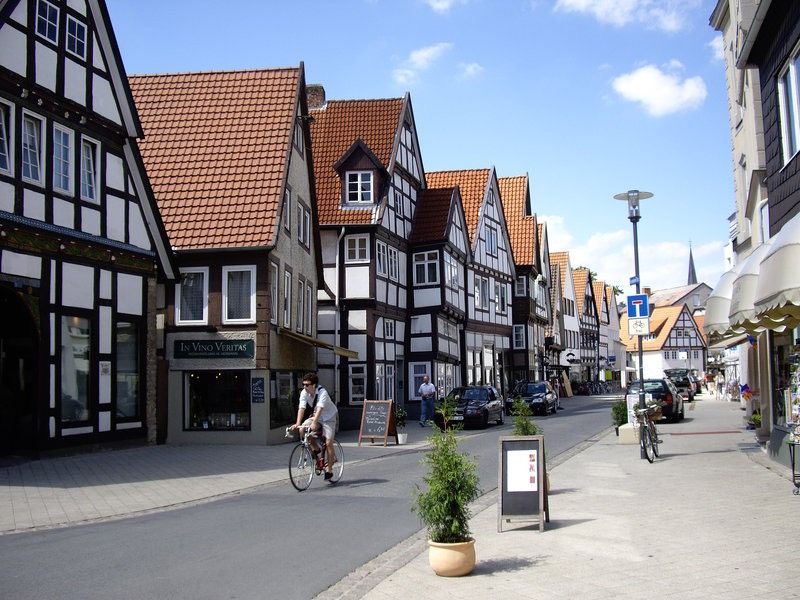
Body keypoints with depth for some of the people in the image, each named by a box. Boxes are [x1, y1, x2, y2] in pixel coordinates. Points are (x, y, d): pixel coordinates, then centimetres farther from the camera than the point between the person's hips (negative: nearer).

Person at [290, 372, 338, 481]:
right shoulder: (304, 393, -13)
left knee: (328, 443, -15)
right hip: (316, 416, 5)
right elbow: (301, 408, -22)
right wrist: (298, 423, -36)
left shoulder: (322, 392, -29)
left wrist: (314, 423, -53)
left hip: (329, 417, -5)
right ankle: (315, 449, 4)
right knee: (302, 430, -20)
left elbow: (319, 409, -40)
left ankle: (329, 470, -5)